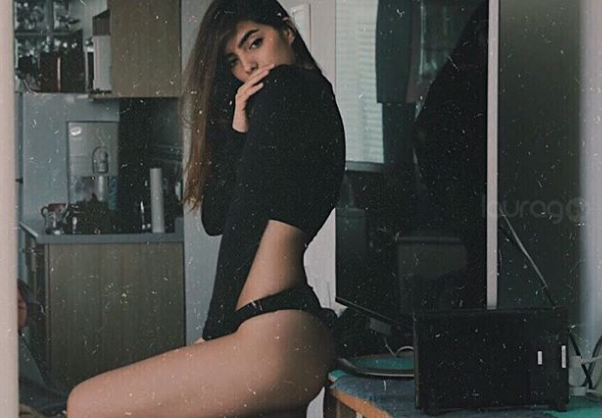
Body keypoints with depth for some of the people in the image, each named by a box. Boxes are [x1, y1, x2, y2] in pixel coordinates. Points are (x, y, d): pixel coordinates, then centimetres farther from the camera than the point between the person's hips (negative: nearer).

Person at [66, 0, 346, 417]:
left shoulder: (286, 86, -6)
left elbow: (244, 225, -8)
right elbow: (215, 218, 17)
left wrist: (217, 330, -4)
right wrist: (239, 133, 5)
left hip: (275, 339, -10)